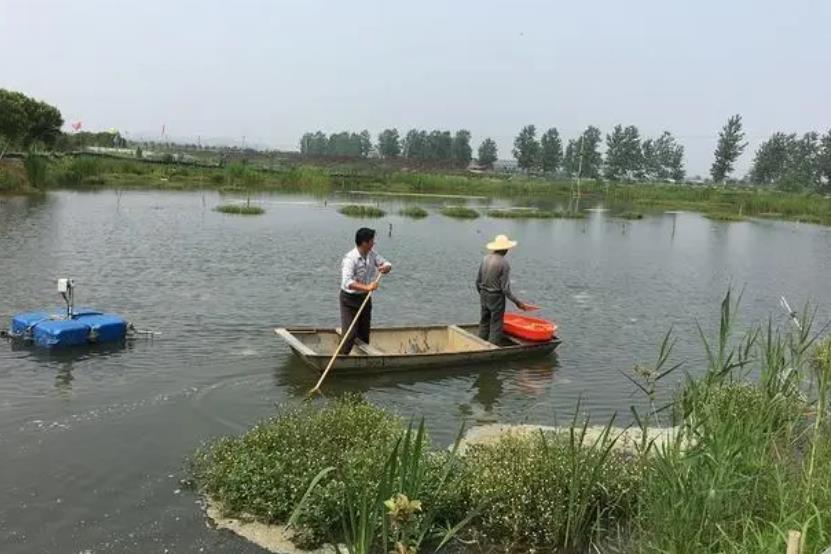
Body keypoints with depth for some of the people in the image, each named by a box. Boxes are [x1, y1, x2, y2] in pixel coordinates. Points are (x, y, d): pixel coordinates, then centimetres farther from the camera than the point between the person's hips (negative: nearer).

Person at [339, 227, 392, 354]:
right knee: (350, 334, -10)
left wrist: (385, 267, -20)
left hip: (365, 298, 7)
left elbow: (387, 264, 5)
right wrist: (367, 287, -46)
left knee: (364, 333, 14)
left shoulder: (372, 254, -2)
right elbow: (347, 282, -37)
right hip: (350, 299, -7)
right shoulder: (350, 259, -25)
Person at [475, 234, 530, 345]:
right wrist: (517, 302, -11)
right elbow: (505, 288, -19)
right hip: (496, 298, -6)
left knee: (484, 323, 18)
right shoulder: (504, 263, -19)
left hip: (484, 296, 7)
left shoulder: (486, 259, -1)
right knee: (496, 326, 4)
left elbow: (478, 280, 7)